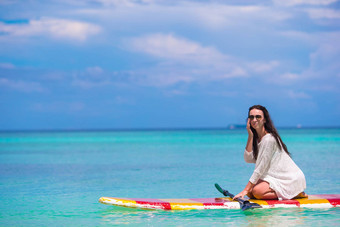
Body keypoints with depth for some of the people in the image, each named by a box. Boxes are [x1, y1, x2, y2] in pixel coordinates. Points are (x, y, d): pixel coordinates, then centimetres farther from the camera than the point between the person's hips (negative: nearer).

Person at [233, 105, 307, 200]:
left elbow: (260, 168, -20)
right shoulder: (257, 138, 8)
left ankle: (295, 194, -10)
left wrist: (245, 190, -18)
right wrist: (250, 136, -8)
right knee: (250, 192, -5)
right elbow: (248, 159, -4)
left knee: (257, 191, -24)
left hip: (291, 179, -9)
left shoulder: (269, 139, -21)